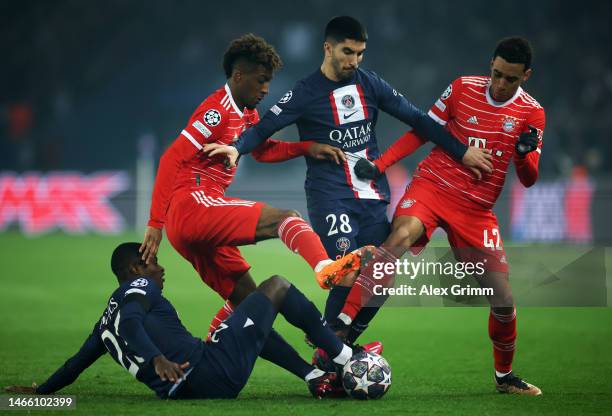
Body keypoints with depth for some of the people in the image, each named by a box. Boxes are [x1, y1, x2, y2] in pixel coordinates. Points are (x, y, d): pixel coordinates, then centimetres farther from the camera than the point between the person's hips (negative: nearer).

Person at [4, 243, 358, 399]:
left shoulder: (107, 321, 25)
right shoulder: (138, 288, 1)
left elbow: (78, 361, 32)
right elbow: (131, 323, -20)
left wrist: (42, 391, 46)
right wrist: (156, 359, -37)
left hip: (187, 387, 8)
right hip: (215, 372, -8)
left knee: (255, 323, 36)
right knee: (276, 286, 8)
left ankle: (316, 379, 28)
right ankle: (344, 356, 11)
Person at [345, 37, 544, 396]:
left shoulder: (532, 113, 1)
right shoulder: (463, 88, 0)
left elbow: (528, 180, 2)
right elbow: (423, 132, 8)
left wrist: (525, 154, -21)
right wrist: (379, 165, -2)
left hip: (477, 210, 2)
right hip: (433, 186, -2)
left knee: (503, 301, -1)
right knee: (400, 237, -34)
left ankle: (505, 376, 27)